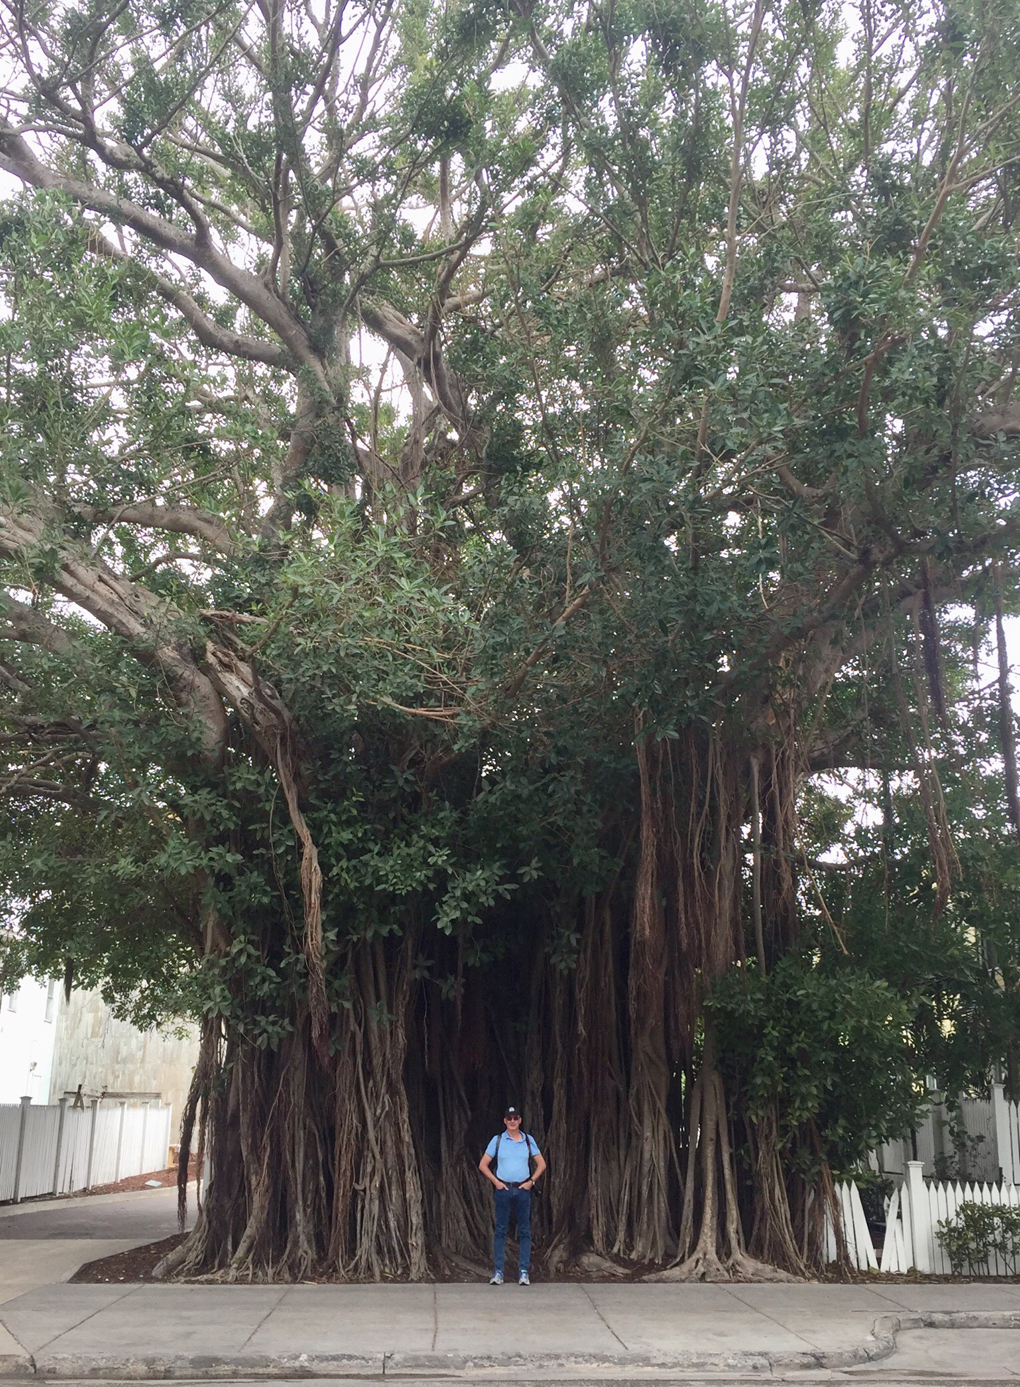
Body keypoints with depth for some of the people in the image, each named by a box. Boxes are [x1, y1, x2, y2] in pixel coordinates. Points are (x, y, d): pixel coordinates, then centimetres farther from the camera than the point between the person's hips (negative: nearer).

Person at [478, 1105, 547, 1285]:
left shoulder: (529, 1140, 6)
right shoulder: (497, 1140, 2)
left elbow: (541, 1164, 11)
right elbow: (483, 1165, 4)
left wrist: (531, 1181, -1)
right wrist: (496, 1182, -5)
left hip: (523, 1189, 1)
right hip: (503, 1189, -1)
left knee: (524, 1231, 3)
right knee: (500, 1231, 1)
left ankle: (524, 1272, 8)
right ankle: (498, 1272, 5)